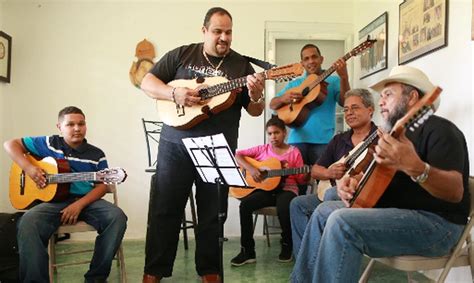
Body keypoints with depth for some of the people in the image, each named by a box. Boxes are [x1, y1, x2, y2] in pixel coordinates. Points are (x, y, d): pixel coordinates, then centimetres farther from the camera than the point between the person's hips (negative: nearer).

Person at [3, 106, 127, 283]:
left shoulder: (96, 155, 7)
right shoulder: (49, 144, 6)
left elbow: (102, 186, 1)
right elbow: (10, 144, 10)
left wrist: (79, 204, -15)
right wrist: (28, 167, -7)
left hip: (87, 201, 1)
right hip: (54, 201, -1)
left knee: (117, 217, -28)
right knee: (28, 222, -33)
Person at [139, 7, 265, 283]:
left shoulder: (242, 65, 5)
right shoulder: (181, 55, 5)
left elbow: (255, 111, 4)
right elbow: (147, 83, 3)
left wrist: (256, 97, -19)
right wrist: (174, 93, -16)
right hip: (175, 145, 0)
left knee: (212, 213, 8)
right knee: (164, 209, 4)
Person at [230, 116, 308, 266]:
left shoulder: (294, 152, 7)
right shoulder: (262, 150, 10)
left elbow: (300, 178, 6)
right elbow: (237, 155, 4)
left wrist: (307, 174, -17)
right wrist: (250, 168, -11)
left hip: (286, 189, -2)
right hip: (265, 189, 2)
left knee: (284, 208, -36)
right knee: (245, 205, -27)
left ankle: (287, 246, -6)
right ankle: (247, 250, -15)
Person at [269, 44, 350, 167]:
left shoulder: (333, 81, 11)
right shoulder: (294, 83, 17)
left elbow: (345, 103, -6)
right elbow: (272, 104, 14)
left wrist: (344, 78, -20)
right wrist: (283, 99, -9)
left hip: (323, 141, -2)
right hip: (297, 139, 2)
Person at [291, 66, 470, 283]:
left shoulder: (438, 129, -12)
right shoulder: (397, 132, 18)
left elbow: (455, 192, -25)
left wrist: (414, 167, -45)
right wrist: (354, 181, -4)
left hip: (436, 222, -10)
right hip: (397, 212, 10)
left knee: (341, 223, -28)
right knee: (325, 211, 7)